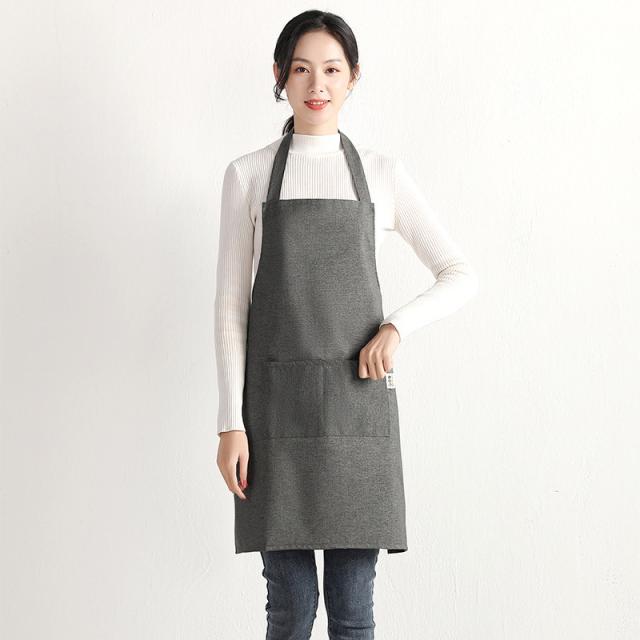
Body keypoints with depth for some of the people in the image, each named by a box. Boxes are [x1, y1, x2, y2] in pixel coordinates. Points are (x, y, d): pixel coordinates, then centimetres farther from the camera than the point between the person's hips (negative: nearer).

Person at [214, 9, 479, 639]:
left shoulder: (382, 173, 7)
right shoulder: (249, 174, 5)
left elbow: (460, 275, 10)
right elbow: (230, 303, 2)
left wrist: (395, 327, -8)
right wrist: (231, 423, -5)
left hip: (358, 400, 1)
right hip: (277, 403, 0)